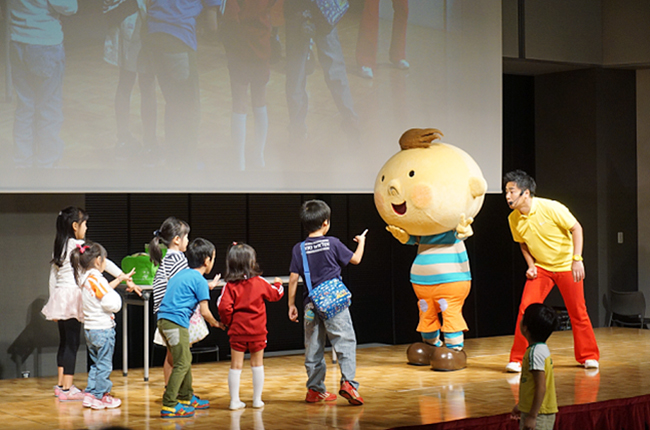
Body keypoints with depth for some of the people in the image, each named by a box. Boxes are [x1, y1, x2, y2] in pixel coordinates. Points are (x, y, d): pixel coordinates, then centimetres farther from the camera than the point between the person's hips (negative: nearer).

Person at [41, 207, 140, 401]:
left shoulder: (59, 247, 13)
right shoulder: (79, 245, -11)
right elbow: (105, 263, -11)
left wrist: (54, 301, 23)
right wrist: (127, 279, -8)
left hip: (59, 297, 8)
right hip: (73, 296, -8)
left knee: (64, 341, 14)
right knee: (72, 343, -5)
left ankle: (61, 384, 19)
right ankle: (67, 388, -4)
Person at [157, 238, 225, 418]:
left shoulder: (181, 274, 19)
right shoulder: (200, 280, -6)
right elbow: (205, 311, -7)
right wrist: (216, 323, 11)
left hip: (163, 320, 9)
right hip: (176, 322, -9)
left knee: (185, 360, 20)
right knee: (182, 364, -7)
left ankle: (186, 397, 31)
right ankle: (169, 406, -11)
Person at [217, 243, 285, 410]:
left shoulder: (230, 286, -9)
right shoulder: (260, 282, -5)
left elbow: (223, 307, -17)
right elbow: (275, 294, 12)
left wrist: (228, 322, 1)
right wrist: (278, 284, 33)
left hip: (237, 331, 0)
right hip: (257, 331, 1)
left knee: (236, 366, 5)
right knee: (257, 364, 12)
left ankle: (235, 401, 7)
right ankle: (257, 399, 16)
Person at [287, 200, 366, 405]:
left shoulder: (299, 249, 1)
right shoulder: (332, 243, -4)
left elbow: (293, 278, 0)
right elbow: (355, 259, 9)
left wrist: (291, 304, 8)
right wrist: (361, 242, 28)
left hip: (311, 304, 3)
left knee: (313, 348, 10)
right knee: (345, 342, -2)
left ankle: (315, 389, 16)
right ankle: (348, 382, -16)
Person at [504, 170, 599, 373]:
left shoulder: (550, 208, -22)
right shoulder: (513, 219, -7)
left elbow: (576, 228, -14)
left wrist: (577, 260, -20)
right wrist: (531, 265, -3)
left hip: (566, 266, -3)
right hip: (541, 268, 3)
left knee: (578, 312, 1)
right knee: (525, 308, -12)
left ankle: (588, 356, 20)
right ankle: (517, 359, -4)